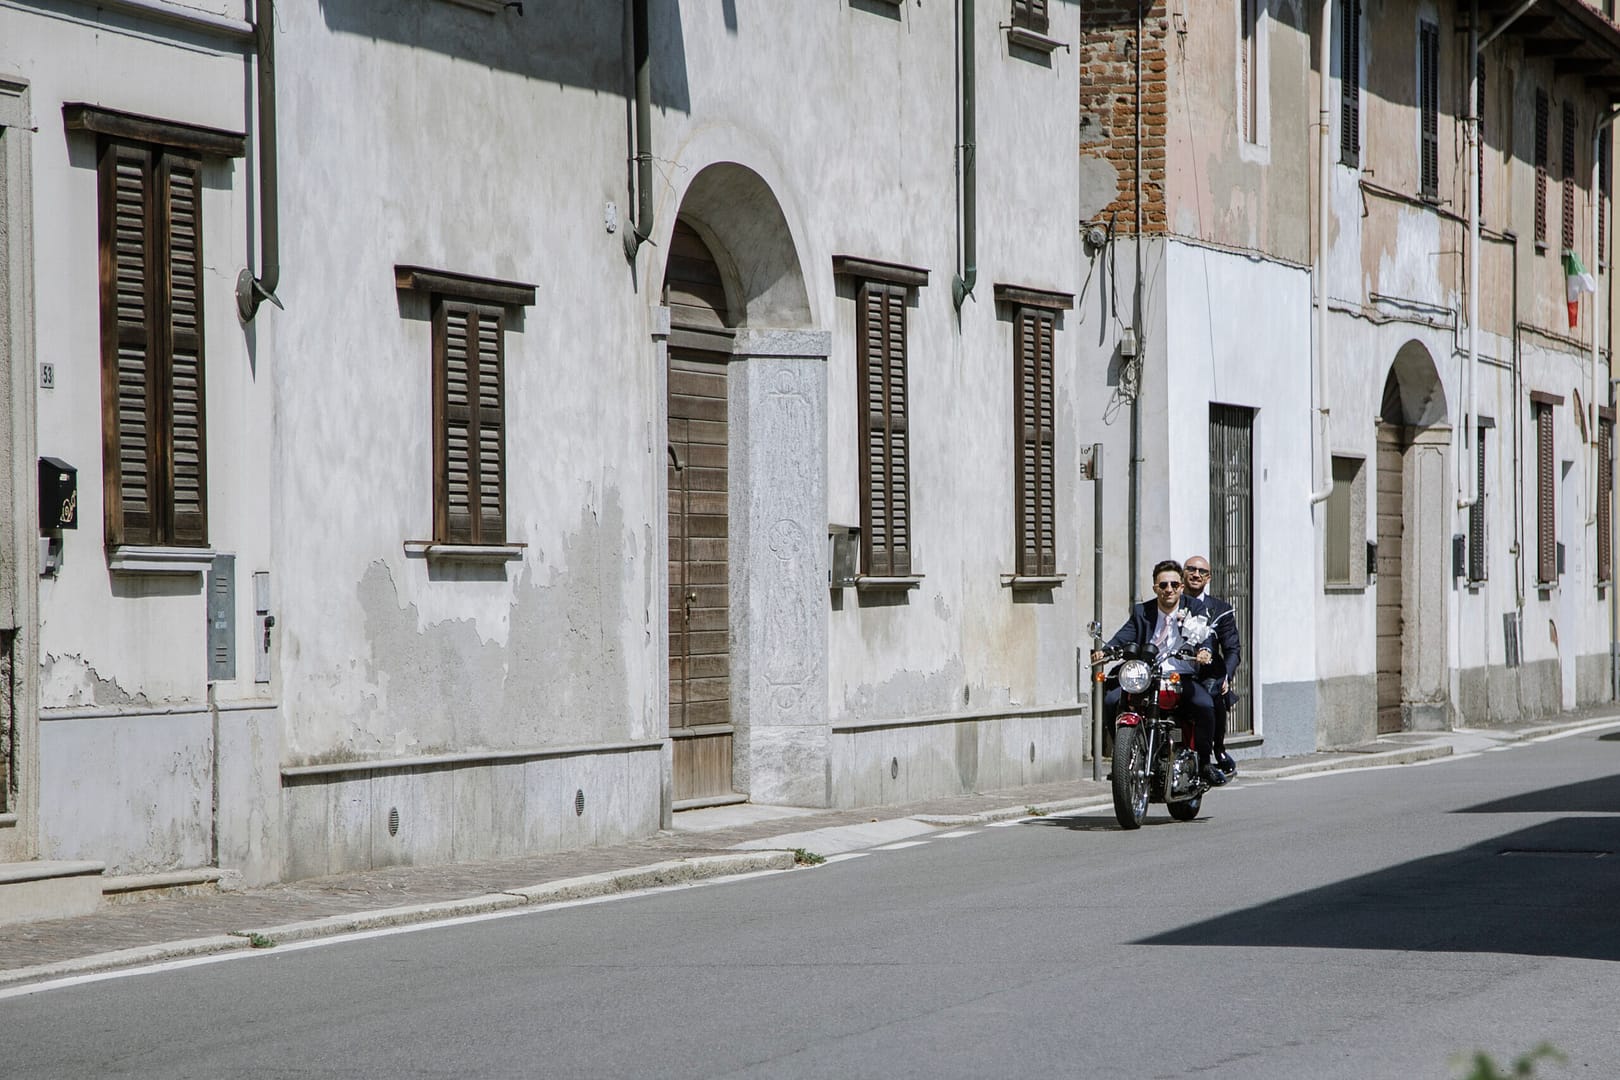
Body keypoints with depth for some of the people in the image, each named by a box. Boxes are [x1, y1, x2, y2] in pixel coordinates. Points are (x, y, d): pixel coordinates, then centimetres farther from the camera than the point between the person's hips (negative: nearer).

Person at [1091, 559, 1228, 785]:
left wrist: (1205, 652, -32)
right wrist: (1104, 651, -23)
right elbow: (1124, 637, -1)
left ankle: (1204, 763, -11)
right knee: (1111, 701, -23)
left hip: (1183, 676, -2)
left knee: (1205, 706, -30)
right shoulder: (1141, 612, 12)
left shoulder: (1193, 611, 8)